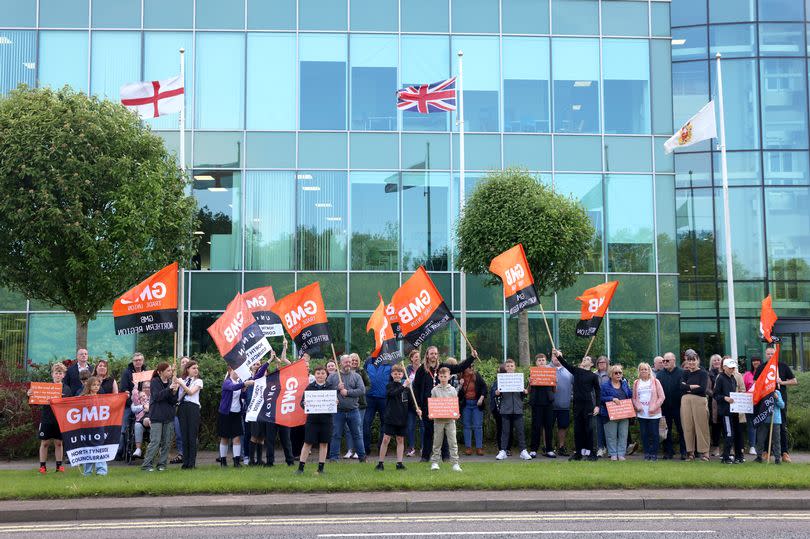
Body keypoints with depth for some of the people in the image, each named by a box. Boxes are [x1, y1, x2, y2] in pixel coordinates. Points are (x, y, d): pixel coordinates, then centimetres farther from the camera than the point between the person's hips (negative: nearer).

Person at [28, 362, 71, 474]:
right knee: (44, 443, 4)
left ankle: (59, 465, 15)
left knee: (59, 443, 7)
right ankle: (43, 465, 12)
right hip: (46, 419, -1)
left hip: (61, 420, 1)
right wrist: (30, 395, -21)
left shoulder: (67, 389, 5)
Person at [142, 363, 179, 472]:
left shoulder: (170, 382, 9)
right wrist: (169, 389, -23)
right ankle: (147, 465, -3)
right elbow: (157, 396, -16)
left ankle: (162, 464, 13)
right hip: (157, 417, -5)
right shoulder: (155, 382, -3)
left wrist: (174, 391, -14)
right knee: (155, 442, -9)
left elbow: (174, 401, 4)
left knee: (167, 442, 5)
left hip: (169, 417, 5)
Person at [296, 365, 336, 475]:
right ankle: (301, 467, 9)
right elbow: (302, 402, 3)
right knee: (307, 443, 1)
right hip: (312, 418, -1)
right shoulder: (309, 387, 5)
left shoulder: (331, 387, 6)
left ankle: (321, 468, 15)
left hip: (326, 419, 1)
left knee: (324, 443, 5)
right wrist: (304, 403, -19)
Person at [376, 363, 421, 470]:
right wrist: (403, 386, -26)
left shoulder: (406, 387, 8)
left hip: (402, 418, 3)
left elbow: (411, 402, 10)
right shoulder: (390, 385, 0)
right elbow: (393, 393, -22)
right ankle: (380, 463, 2)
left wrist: (416, 409, -7)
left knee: (400, 440, 8)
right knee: (386, 439, -4)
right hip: (390, 417, -3)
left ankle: (399, 463, 12)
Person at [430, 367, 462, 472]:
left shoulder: (452, 390, 6)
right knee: (437, 441, 6)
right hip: (438, 419, 0)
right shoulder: (435, 390, 4)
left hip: (450, 419, 0)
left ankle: (455, 463, -2)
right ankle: (434, 462, 14)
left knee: (453, 441, -3)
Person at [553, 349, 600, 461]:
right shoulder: (576, 371, 10)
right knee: (577, 429, 5)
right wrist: (558, 356, -20)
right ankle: (578, 452, 10)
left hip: (588, 405, -3)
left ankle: (589, 452, 4)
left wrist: (597, 406, -5)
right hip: (577, 404, 3)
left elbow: (598, 391, 4)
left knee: (588, 429, -2)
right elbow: (566, 364, -3)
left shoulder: (593, 376, 3)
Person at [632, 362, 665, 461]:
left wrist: (654, 407, -10)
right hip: (641, 414, 3)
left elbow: (662, 397, -1)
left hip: (653, 414, -3)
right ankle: (647, 453, 12)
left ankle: (654, 453, 5)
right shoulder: (636, 383, 11)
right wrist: (637, 406, -6)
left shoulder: (655, 381, 2)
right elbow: (634, 398, 12)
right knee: (644, 434, 4)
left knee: (654, 434, -3)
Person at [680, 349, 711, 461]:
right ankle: (690, 451, 11)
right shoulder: (685, 373, 13)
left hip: (699, 401, -3)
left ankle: (703, 452, 3)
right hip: (686, 401, 4)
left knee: (701, 426, -2)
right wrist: (694, 386, -11)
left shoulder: (703, 373, 2)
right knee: (687, 427, 4)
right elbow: (681, 387, -1)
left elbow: (703, 389, -12)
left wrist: (688, 388, -5)